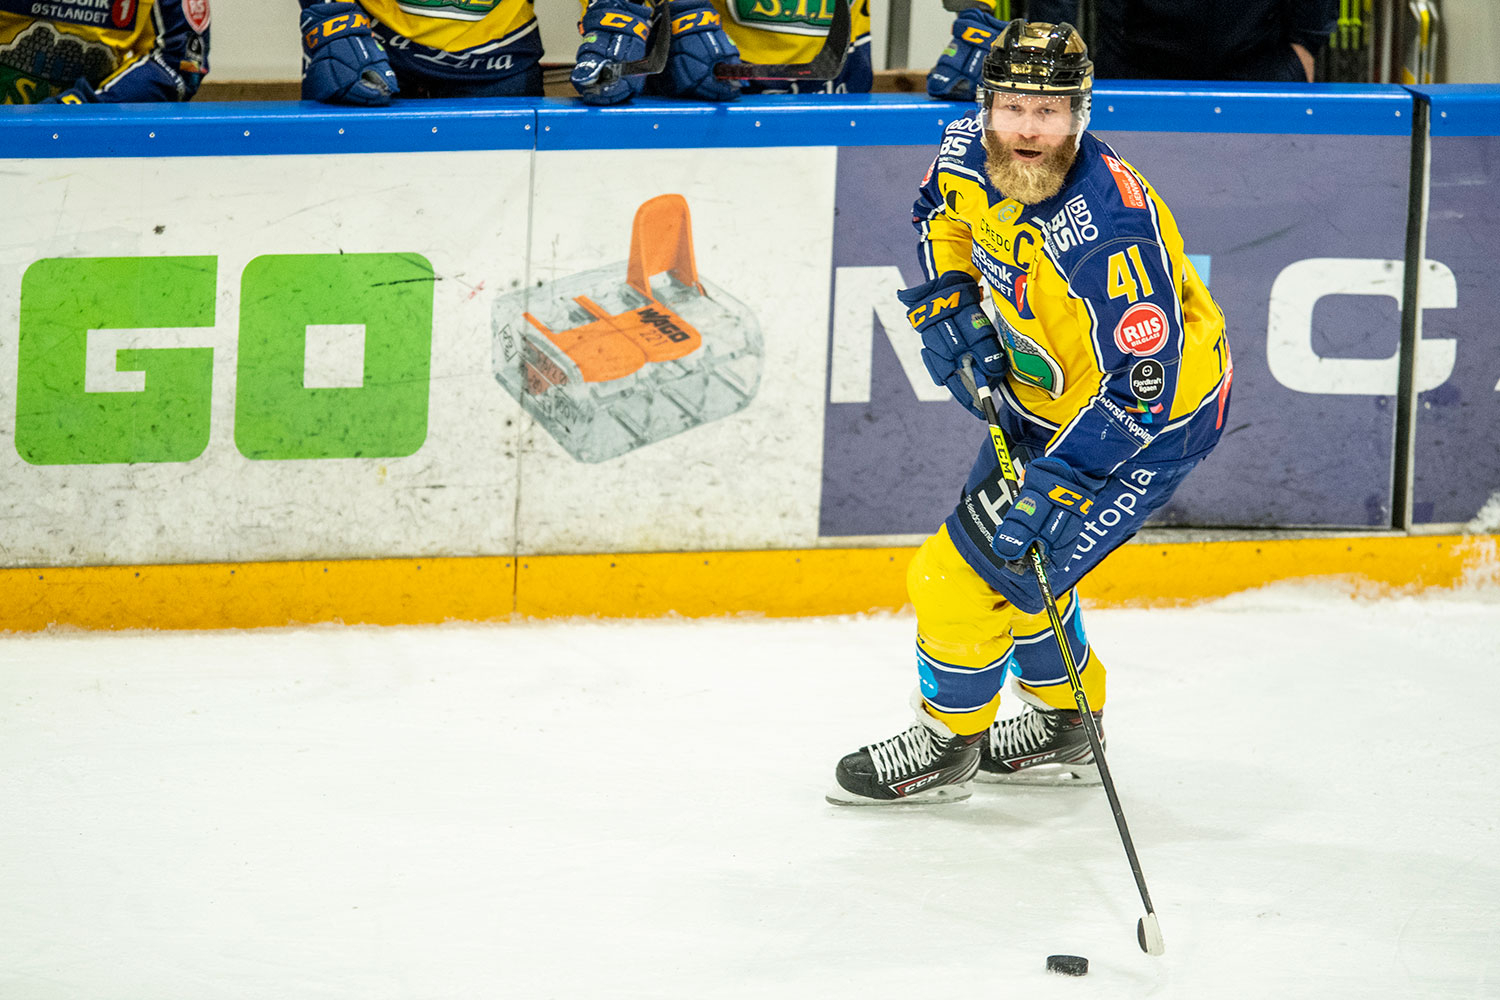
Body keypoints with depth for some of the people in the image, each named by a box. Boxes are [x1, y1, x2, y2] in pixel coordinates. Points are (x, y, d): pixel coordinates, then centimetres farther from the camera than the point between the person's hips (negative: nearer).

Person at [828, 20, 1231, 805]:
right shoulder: (970, 153, -13)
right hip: (1045, 394, 9)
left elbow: (1141, 382, -34)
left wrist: (1056, 483, -35)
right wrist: (950, 301, -3)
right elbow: (943, 210, 13)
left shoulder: (1110, 225, -36)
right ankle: (1064, 727, 42)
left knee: (973, 565, -7)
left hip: (1153, 415, -9)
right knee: (1012, 547, 22)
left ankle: (947, 742, 15)